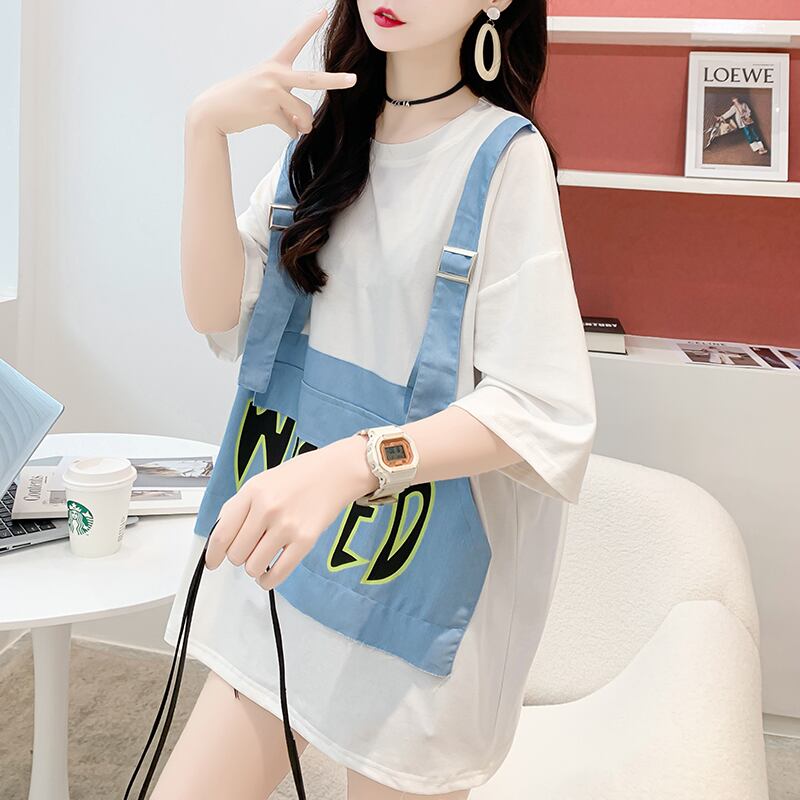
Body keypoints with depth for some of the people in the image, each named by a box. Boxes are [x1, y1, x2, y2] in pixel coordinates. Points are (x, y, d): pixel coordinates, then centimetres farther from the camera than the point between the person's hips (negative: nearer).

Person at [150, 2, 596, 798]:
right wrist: (206, 130, -15)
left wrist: (351, 464, -33)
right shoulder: (322, 137, 6)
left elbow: (542, 415, -18)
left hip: (418, 584, -5)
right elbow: (219, 312, -3)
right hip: (286, 553, 5)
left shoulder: (505, 156, -12)